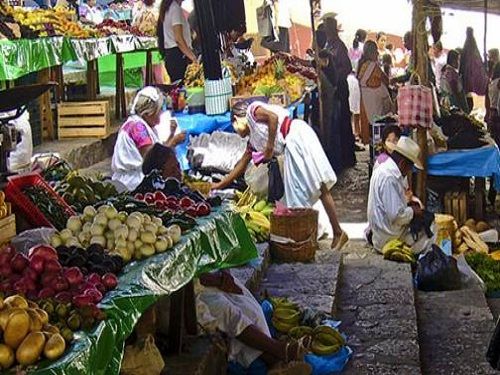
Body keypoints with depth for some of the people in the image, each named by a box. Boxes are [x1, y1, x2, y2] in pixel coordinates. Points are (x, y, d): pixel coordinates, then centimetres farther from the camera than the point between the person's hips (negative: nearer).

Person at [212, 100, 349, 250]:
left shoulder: (252, 110, 4)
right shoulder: (253, 140, 26)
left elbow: (273, 116, -15)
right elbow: (241, 165, 32)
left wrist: (269, 147, -11)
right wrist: (220, 185, 37)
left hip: (297, 136, -9)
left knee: (319, 186, -10)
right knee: (296, 192, 5)